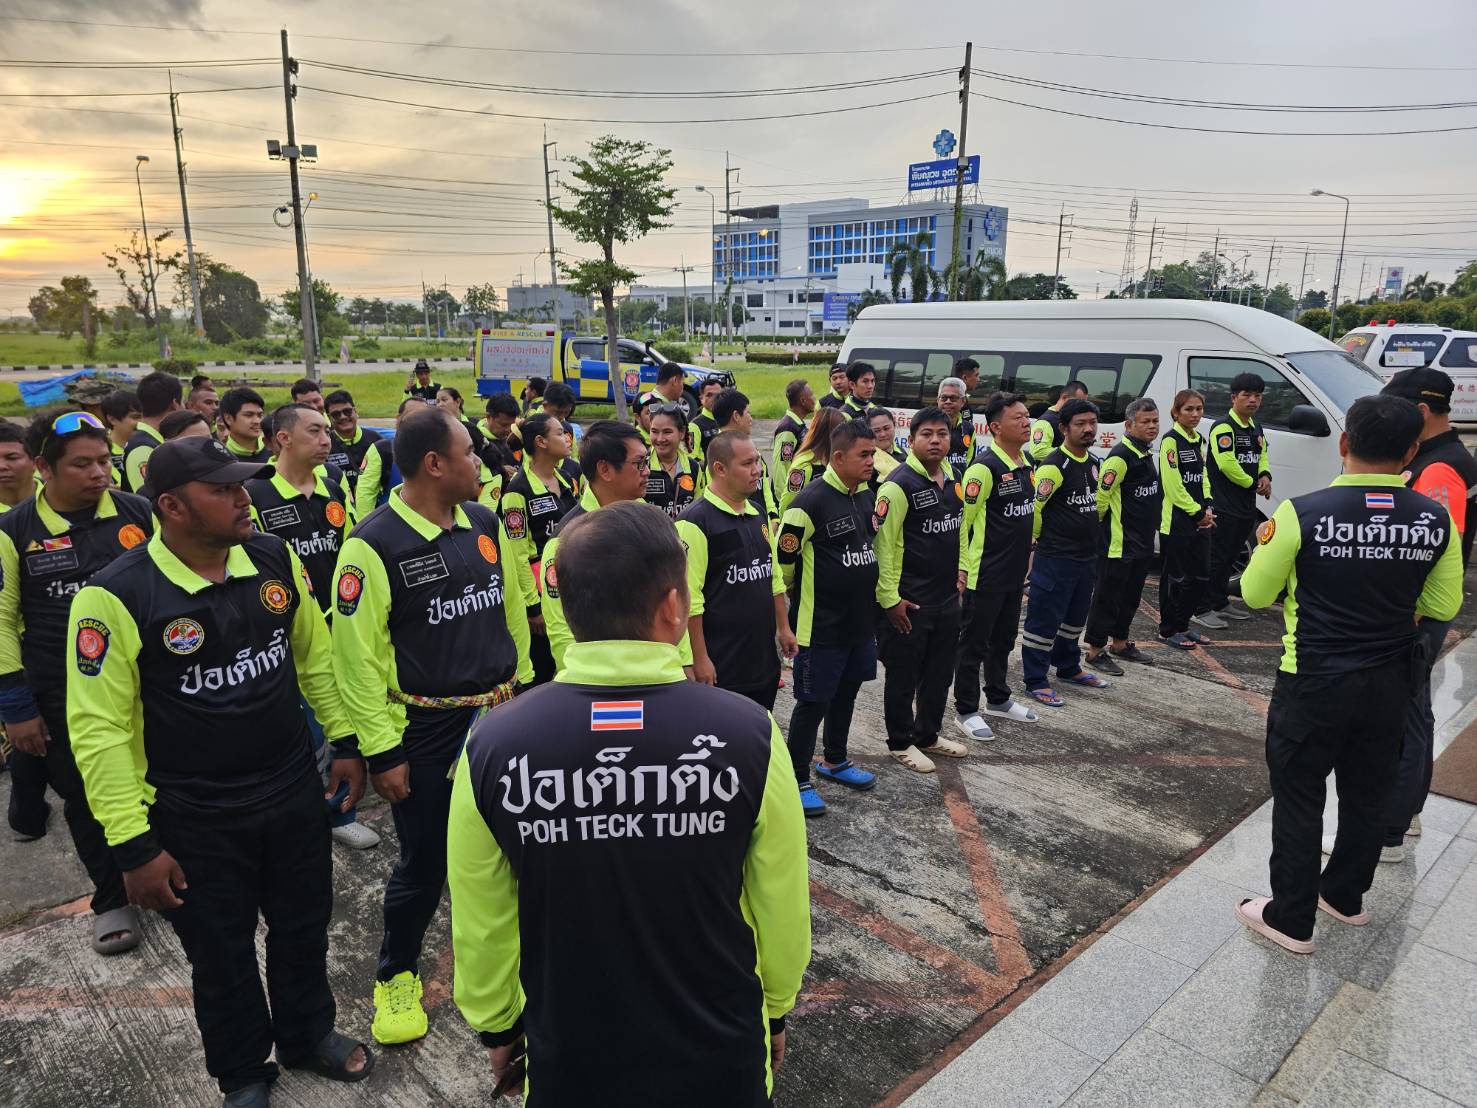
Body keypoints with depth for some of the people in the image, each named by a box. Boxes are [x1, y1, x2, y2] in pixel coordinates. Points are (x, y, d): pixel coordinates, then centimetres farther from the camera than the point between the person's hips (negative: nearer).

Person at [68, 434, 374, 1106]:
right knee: (222, 957, 18)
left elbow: (314, 654, 8)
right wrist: (133, 847, -14)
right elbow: (99, 729, -15)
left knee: (304, 930, 21)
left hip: (296, 796, 4)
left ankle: (308, 1036, 49)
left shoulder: (275, 560, -6)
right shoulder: (117, 597, -20)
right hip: (196, 822, -3)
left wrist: (345, 740, 9)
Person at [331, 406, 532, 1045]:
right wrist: (381, 752, -13)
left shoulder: (485, 524, 2)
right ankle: (396, 975, 35)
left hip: (499, 716, 5)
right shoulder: (374, 544, -16)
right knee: (424, 861, 10)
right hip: (427, 729, -5)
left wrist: (521, 684, 16)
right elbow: (357, 656, -14)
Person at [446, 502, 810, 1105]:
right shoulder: (748, 734, -24)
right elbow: (783, 906, -10)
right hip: (719, 1055, 0)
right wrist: (776, 1007, 10)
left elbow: (481, 921, -7)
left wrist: (497, 1028, 11)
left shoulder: (493, 745, -21)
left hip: (568, 1058, 1)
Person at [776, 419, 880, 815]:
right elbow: (781, 561, -16)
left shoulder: (867, 496, 6)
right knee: (813, 703, 2)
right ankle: (797, 780, 17)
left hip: (860, 621, 8)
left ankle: (834, 761, 40)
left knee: (846, 693, 21)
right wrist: (802, 597, -1)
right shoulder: (811, 501, -20)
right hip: (820, 627, -8)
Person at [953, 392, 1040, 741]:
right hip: (985, 576, -8)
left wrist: (1027, 551, 20)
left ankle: (998, 699, 37)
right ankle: (966, 710, 16)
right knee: (973, 643, 4)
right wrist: (962, 567, -16)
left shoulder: (1027, 462, 8)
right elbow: (961, 519, -18)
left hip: (1015, 572, 8)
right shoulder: (985, 467, -19)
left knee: (1003, 640, 21)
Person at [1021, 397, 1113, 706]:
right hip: (1055, 558, -9)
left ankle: (1068, 667, 37)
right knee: (1044, 619, -1)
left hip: (1086, 557, 9)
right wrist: (1033, 544, -9)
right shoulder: (1054, 466, -17)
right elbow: (1034, 508, -18)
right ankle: (1035, 680, 8)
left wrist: (1090, 540, 21)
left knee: (1075, 617, 21)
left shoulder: (1092, 464, 11)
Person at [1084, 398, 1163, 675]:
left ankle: (1120, 643, 33)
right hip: (1118, 544, -9)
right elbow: (1101, 496, -22)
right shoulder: (1121, 456, -19)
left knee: (1131, 596, 19)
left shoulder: (1146, 452, 12)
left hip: (1143, 542, 10)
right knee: (1108, 597, -1)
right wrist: (1101, 524, -10)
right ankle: (1096, 651, 8)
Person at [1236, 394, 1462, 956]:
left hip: (1313, 685, -4)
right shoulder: (1436, 520, -6)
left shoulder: (1301, 513, -19)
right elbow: (1443, 606, 6)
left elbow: (1255, 594, -8)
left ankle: (1291, 920, 20)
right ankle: (1345, 896, 40)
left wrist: (1268, 544, 9)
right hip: (1389, 684, 5)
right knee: (1367, 797, 21)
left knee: (1299, 800, 9)